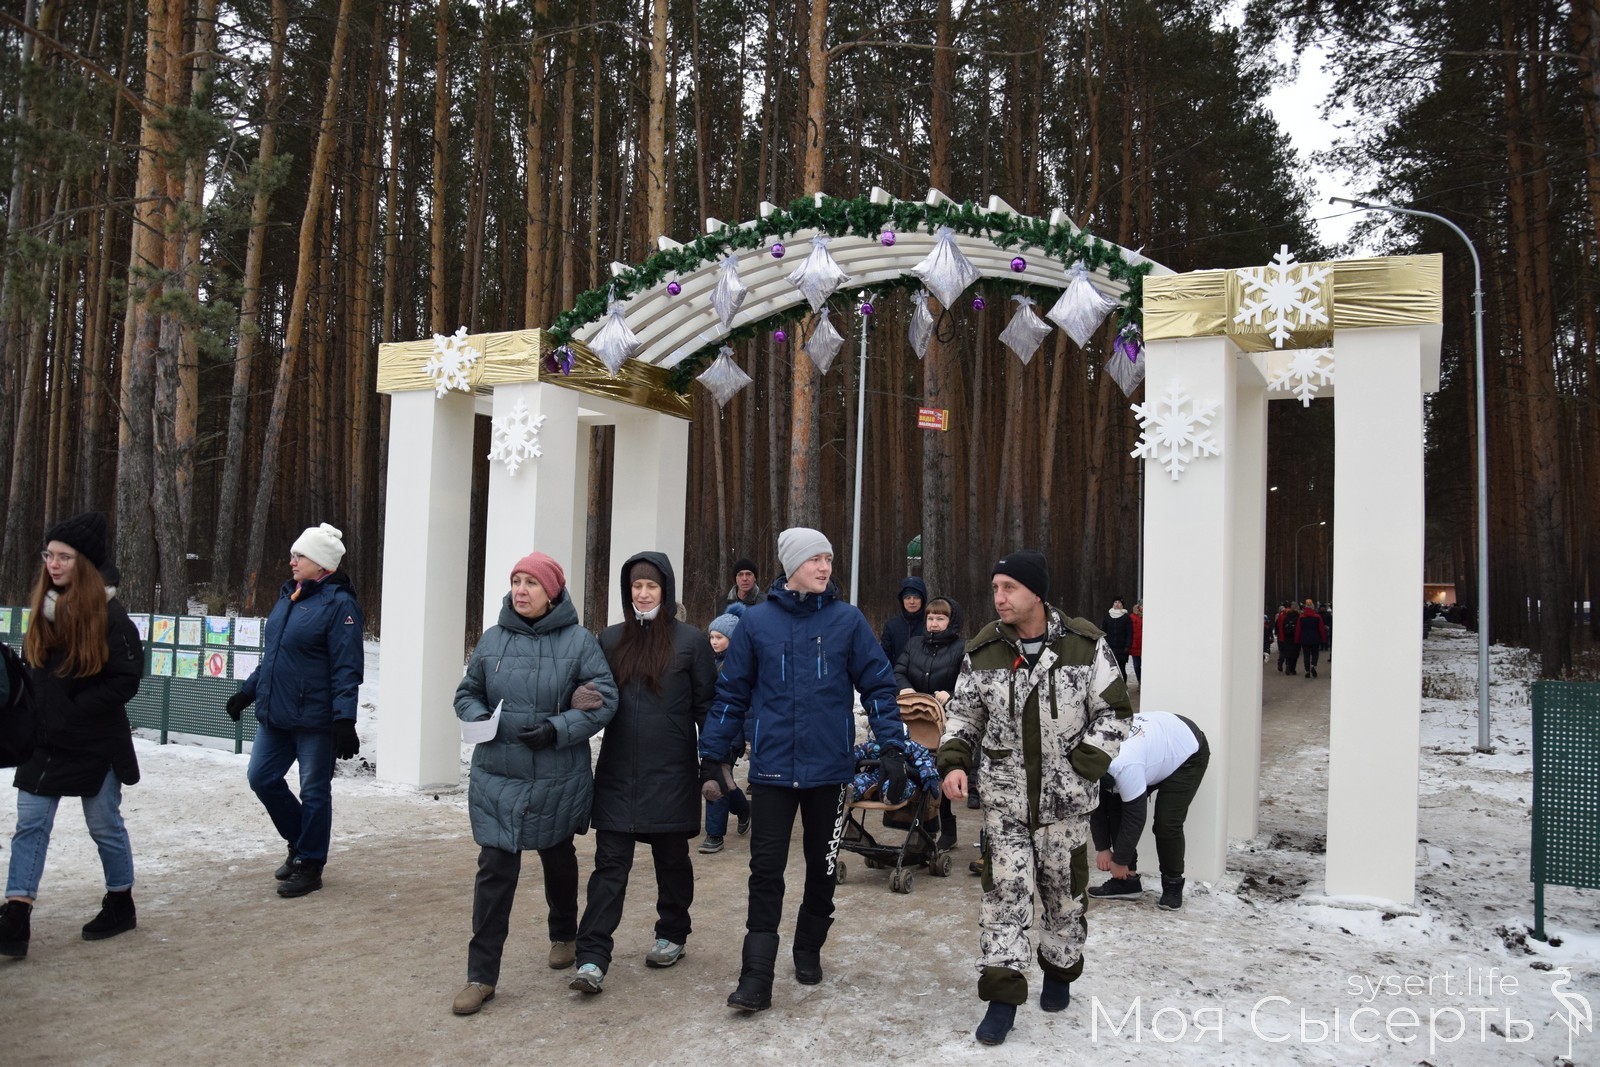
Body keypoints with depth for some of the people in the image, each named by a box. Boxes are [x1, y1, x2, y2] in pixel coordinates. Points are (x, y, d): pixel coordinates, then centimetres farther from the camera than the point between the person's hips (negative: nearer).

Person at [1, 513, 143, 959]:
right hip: (43, 740, 6)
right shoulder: (43, 609, 6)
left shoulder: (108, 613, -14)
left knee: (104, 825, 8)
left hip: (95, 743, -5)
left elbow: (127, 678, -15)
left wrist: (74, 710, -18)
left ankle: (121, 905, 25)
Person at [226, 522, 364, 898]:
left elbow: (347, 669, -19)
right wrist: (248, 691, 22)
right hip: (274, 714, 9)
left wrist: (344, 719, -24)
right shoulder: (289, 596, 12)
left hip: (315, 719, -9)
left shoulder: (338, 603, -14)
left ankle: (310, 865, 18)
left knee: (314, 792, 3)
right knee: (262, 778, 13)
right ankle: (300, 843, 32)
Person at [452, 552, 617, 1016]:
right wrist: (478, 718, -11)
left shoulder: (579, 641, -9)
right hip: (496, 778, 1)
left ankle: (563, 934, 45)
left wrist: (557, 730, -21)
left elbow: (605, 701, -10)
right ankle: (481, 974, 8)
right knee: (494, 870, -2)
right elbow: (468, 693, 11)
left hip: (559, 781, -1)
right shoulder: (492, 639, 1)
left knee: (558, 858, 20)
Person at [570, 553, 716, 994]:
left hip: (671, 775, -2)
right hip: (617, 775, 2)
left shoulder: (690, 641, -2)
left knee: (672, 859, 13)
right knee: (609, 863, -2)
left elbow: (707, 705, -1)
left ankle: (672, 934, 32)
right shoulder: (611, 639, 8)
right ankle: (592, 957, -1)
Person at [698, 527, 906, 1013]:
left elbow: (878, 685, 1)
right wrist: (712, 756, 3)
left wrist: (892, 748, -8)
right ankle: (756, 979, 3)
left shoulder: (848, 620, -1)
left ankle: (809, 950, 35)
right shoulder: (756, 621, -1)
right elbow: (731, 694, 4)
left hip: (830, 767, 1)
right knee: (766, 871, -2)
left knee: (822, 865, 15)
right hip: (773, 767, -1)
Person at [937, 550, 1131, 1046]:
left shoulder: (1085, 645, -9)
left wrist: (1084, 766, -12)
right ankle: (1002, 995, 5)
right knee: (1004, 889, -2)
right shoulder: (982, 651, -3)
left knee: (1064, 889, 14)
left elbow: (1113, 711, -2)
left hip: (1065, 798, -1)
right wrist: (953, 762, -7)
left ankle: (1060, 971, 38)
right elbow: (962, 714, 7)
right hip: (1004, 796, 1)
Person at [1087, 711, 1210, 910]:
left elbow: (1135, 816, -30)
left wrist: (1120, 861, -18)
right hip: (1154, 745, 8)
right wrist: (1102, 848, -3)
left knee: (1166, 823, -18)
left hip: (1187, 752, -8)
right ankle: (1126, 881, 4)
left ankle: (1173, 883, 6)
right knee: (1115, 807, -5)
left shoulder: (1124, 765, -42)